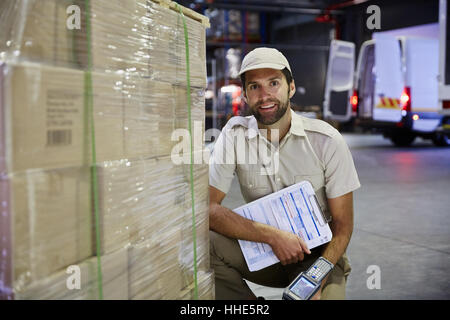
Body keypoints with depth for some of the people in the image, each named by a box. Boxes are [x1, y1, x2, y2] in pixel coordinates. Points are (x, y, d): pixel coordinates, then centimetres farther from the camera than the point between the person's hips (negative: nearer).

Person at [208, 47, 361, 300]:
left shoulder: (326, 141, -13)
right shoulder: (234, 134, -9)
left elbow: (343, 224, -9)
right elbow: (205, 207, -17)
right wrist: (273, 236, -28)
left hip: (319, 253, -2)